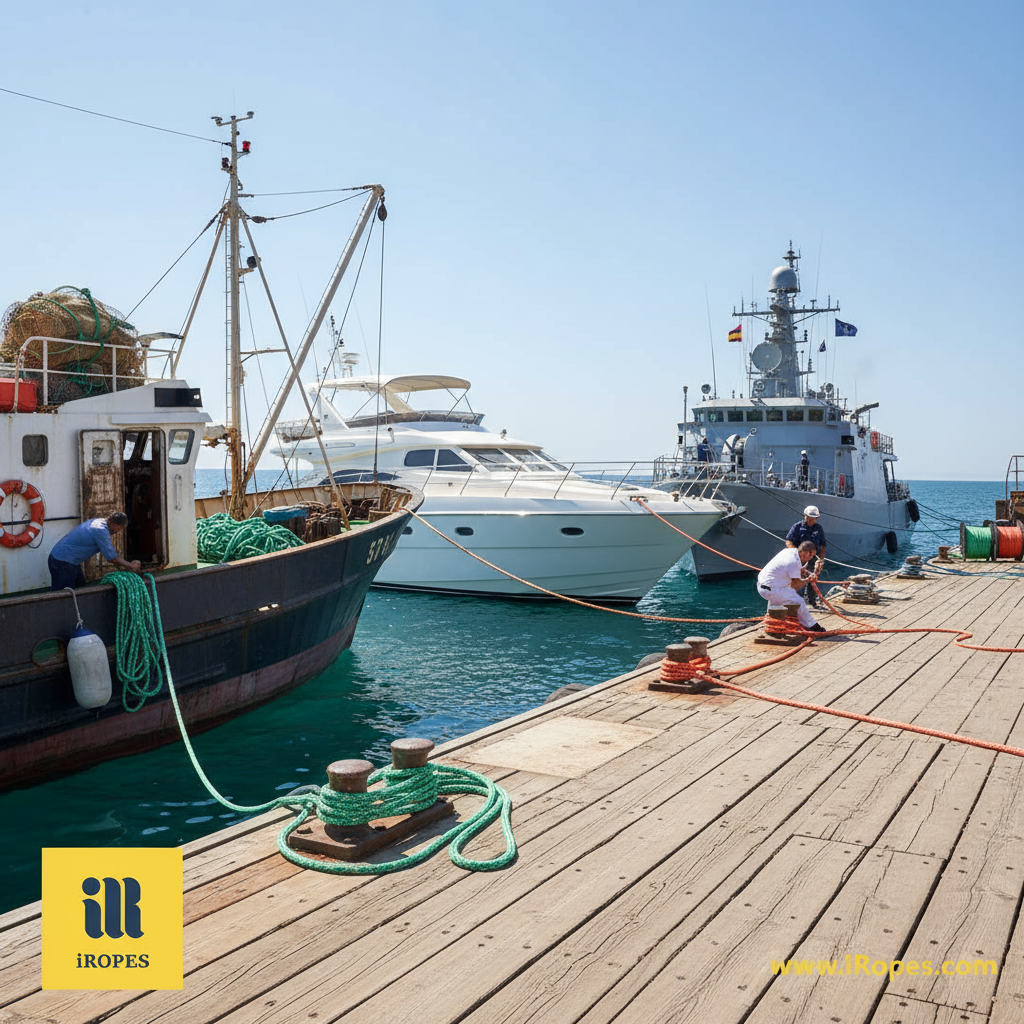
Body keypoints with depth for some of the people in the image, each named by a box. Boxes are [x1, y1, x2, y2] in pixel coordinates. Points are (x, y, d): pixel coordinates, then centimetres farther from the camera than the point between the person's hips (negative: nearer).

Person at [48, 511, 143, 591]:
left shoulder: (97, 522, 8)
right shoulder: (101, 530, -22)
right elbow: (112, 558, -20)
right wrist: (131, 566, -10)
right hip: (63, 562, -10)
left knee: (81, 587, 15)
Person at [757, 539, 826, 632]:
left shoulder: (790, 551, 6)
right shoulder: (795, 562, -21)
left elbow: (800, 570, 23)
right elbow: (795, 585, -11)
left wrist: (810, 574, 5)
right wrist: (807, 580, 7)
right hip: (771, 591, -10)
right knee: (799, 602, -3)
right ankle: (812, 626, 10)